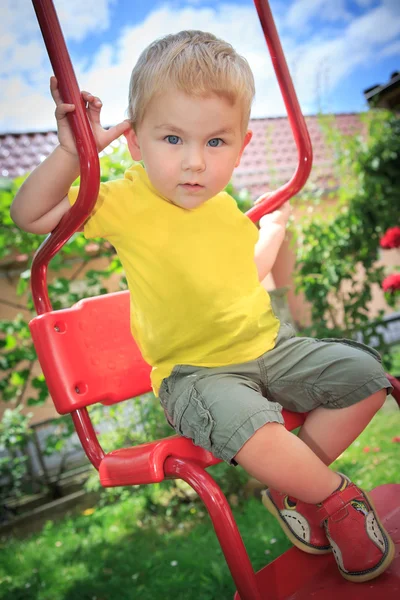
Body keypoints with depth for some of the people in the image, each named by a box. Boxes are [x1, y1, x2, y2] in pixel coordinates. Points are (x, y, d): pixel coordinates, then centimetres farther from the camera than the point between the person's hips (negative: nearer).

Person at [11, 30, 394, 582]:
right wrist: (71, 151, -24)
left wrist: (274, 226, 29)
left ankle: (292, 486, 4)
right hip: (193, 372, -6)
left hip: (268, 347, 7)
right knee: (252, 432, -35)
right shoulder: (126, 203, -11)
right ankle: (338, 498, -3)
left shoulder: (226, 208, 7)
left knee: (364, 372, -2)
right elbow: (30, 215, -13)